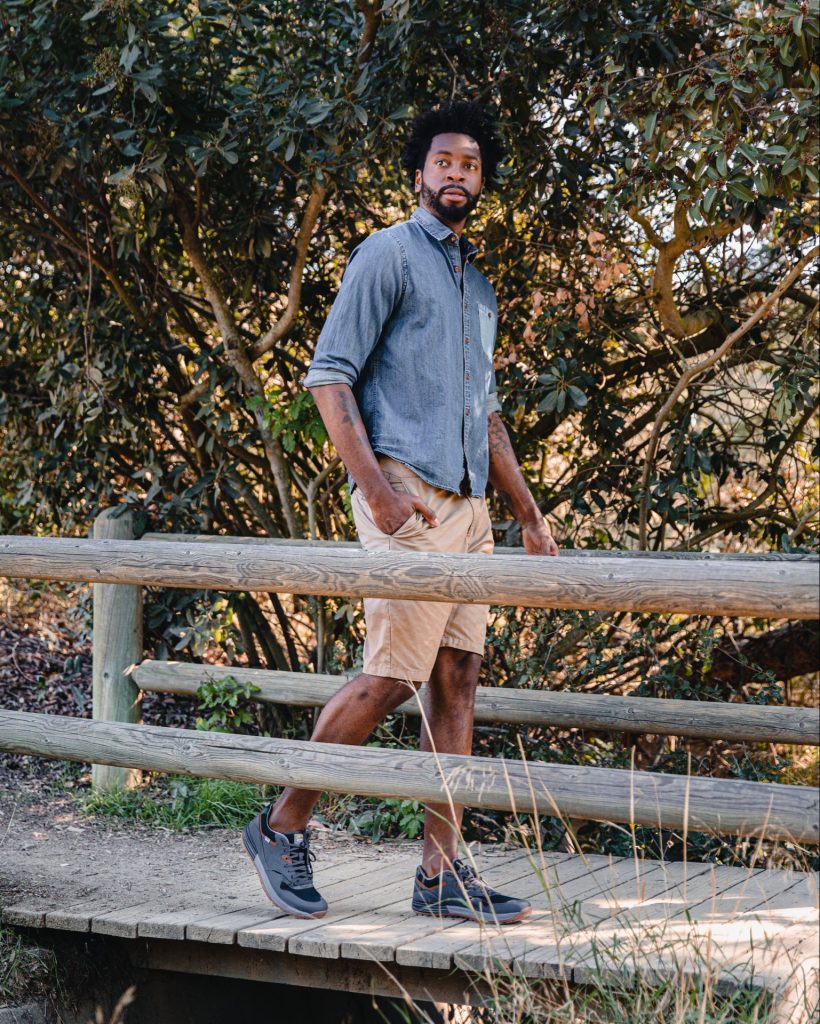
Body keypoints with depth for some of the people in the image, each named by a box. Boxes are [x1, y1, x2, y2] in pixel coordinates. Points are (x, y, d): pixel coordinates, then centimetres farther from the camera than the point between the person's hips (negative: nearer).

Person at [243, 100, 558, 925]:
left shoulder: (479, 286, 23)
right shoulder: (388, 255, -1)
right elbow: (328, 375, -8)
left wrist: (528, 515, 21)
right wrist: (377, 486, -19)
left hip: (467, 508, 8)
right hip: (408, 498, -8)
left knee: (457, 680, 3)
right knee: (392, 677, -11)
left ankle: (442, 874, 5)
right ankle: (282, 827, 5)